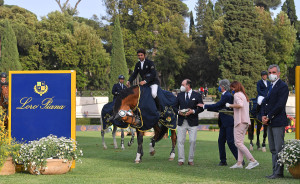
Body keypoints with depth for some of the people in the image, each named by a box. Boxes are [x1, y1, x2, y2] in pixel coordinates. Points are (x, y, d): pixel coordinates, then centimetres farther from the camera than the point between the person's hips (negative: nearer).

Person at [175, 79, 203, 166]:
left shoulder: (197, 95, 2)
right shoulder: (179, 95, 11)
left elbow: (201, 108, 1)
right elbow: (175, 106, 13)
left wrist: (193, 111, -14)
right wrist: (179, 111, -8)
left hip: (192, 122, -2)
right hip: (182, 122, 2)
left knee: (192, 141, -2)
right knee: (180, 141, -1)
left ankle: (191, 160, 7)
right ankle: (181, 159, 5)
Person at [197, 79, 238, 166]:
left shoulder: (227, 96, -15)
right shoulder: (224, 95, 16)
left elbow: (217, 105, -18)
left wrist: (204, 106, -12)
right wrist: (207, 107, 17)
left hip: (228, 123, -10)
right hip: (223, 123, 10)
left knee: (230, 141, -9)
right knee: (221, 141, 8)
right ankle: (223, 161, 13)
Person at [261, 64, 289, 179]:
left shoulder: (283, 86, -9)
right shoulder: (270, 87, 19)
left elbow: (280, 105, -16)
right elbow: (265, 102, 17)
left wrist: (269, 117, -13)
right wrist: (263, 116, 0)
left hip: (278, 122, -9)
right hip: (270, 122, 9)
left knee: (279, 149, -8)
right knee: (273, 149, 10)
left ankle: (278, 173, -7)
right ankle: (275, 171, 14)